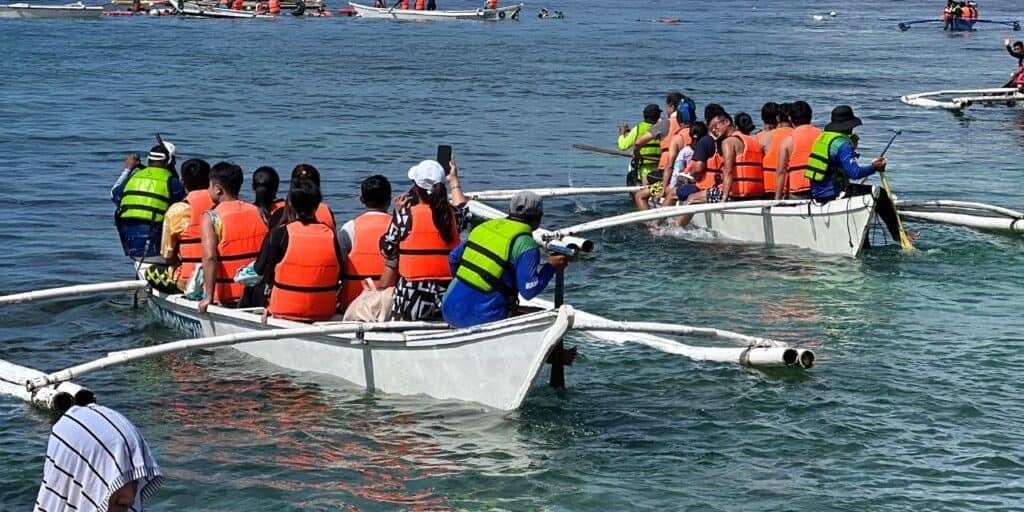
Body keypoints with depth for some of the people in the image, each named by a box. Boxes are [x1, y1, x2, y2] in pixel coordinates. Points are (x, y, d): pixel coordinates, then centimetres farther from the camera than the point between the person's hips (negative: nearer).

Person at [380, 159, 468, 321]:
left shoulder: (406, 215, -7)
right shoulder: (452, 215, 3)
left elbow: (387, 250, 4)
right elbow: (464, 213, 30)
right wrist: (454, 182, 42)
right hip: (448, 292, 3)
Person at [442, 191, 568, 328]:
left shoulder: (484, 227, 11)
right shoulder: (526, 245, -9)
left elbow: (453, 259, 19)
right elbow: (528, 290, -13)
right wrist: (550, 266, -1)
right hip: (482, 316, -7)